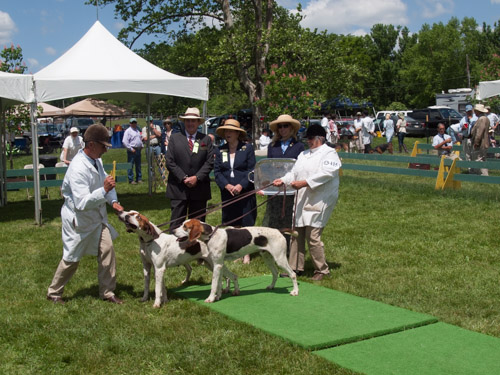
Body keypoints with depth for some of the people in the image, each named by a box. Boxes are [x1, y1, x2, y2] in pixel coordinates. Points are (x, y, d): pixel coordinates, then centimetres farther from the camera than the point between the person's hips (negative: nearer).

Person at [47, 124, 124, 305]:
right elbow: (82, 203, -34)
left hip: (97, 217, 7)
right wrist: (104, 190, -40)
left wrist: (113, 201, -2)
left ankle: (107, 292, 15)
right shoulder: (78, 169, -31)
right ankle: (53, 293, 29)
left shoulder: (96, 160, -3)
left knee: (107, 250, 1)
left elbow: (104, 180, 13)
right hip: (79, 220, -7)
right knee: (71, 258, 8)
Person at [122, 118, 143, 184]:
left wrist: (141, 146, 14)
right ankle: (131, 180, -2)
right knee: (130, 166, -5)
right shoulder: (128, 131, -7)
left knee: (138, 166, 13)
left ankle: (139, 179, 20)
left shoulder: (137, 131, 18)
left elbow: (140, 139, 30)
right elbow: (125, 142, -15)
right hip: (132, 151, -8)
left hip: (138, 150, 8)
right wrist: (131, 149, -15)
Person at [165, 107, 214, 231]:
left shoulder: (206, 139, 8)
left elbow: (210, 162, 2)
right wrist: (184, 178, -11)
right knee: (176, 222, -2)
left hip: (199, 188, 1)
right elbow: (170, 162, -1)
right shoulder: (174, 138, 5)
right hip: (178, 187, -1)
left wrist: (197, 177, -11)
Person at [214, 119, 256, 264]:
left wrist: (241, 185, -16)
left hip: (245, 191, -3)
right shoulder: (220, 150, 8)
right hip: (227, 193, 3)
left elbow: (252, 170, -4)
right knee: (231, 224, 7)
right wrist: (227, 185, -13)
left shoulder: (247, 148, -1)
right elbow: (217, 172, 4)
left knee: (246, 223, 1)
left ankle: (246, 253, 9)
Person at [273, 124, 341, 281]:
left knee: (312, 236, -10)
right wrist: (283, 180, -3)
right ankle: (295, 267, 17)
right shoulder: (304, 154, 24)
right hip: (301, 200, 8)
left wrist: (304, 183, -23)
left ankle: (322, 270, 3)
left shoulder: (329, 153, -2)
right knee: (297, 234, 7)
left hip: (319, 201, -8)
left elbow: (326, 174, -17)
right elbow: (294, 172, 17)